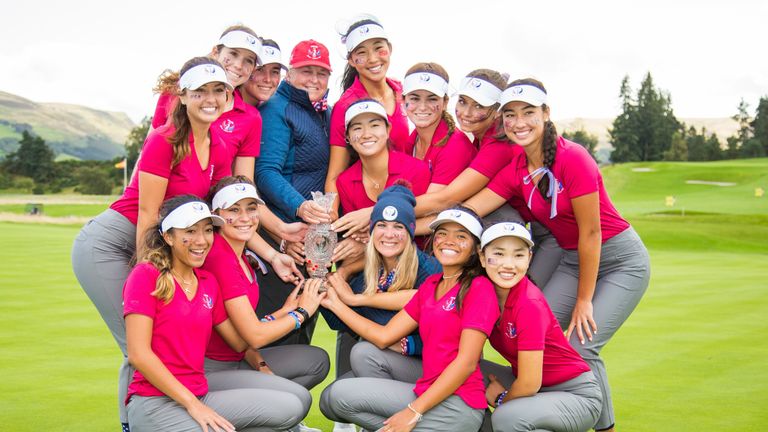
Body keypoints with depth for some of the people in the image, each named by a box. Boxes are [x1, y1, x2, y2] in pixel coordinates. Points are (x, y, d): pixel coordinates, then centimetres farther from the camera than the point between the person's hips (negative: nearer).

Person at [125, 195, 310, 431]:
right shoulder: (146, 276, -7)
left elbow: (240, 341, 14)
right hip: (154, 401, -8)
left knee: (291, 408, -9)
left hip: (200, 396, 8)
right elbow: (138, 354, -14)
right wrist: (192, 404, -16)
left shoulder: (208, 282, 14)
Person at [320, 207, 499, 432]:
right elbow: (384, 336, 10)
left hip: (458, 404, -7)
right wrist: (335, 303, 9)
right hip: (427, 392, 7)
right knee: (337, 396, -3)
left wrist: (414, 412, -17)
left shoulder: (479, 287, -9)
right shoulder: (430, 285, 15)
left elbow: (467, 362, -15)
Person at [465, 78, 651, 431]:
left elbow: (590, 234, -21)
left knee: (580, 346, -15)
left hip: (621, 260, -6)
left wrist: (584, 300, -14)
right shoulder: (515, 172, -5)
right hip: (573, 260, 6)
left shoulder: (572, 158, -24)